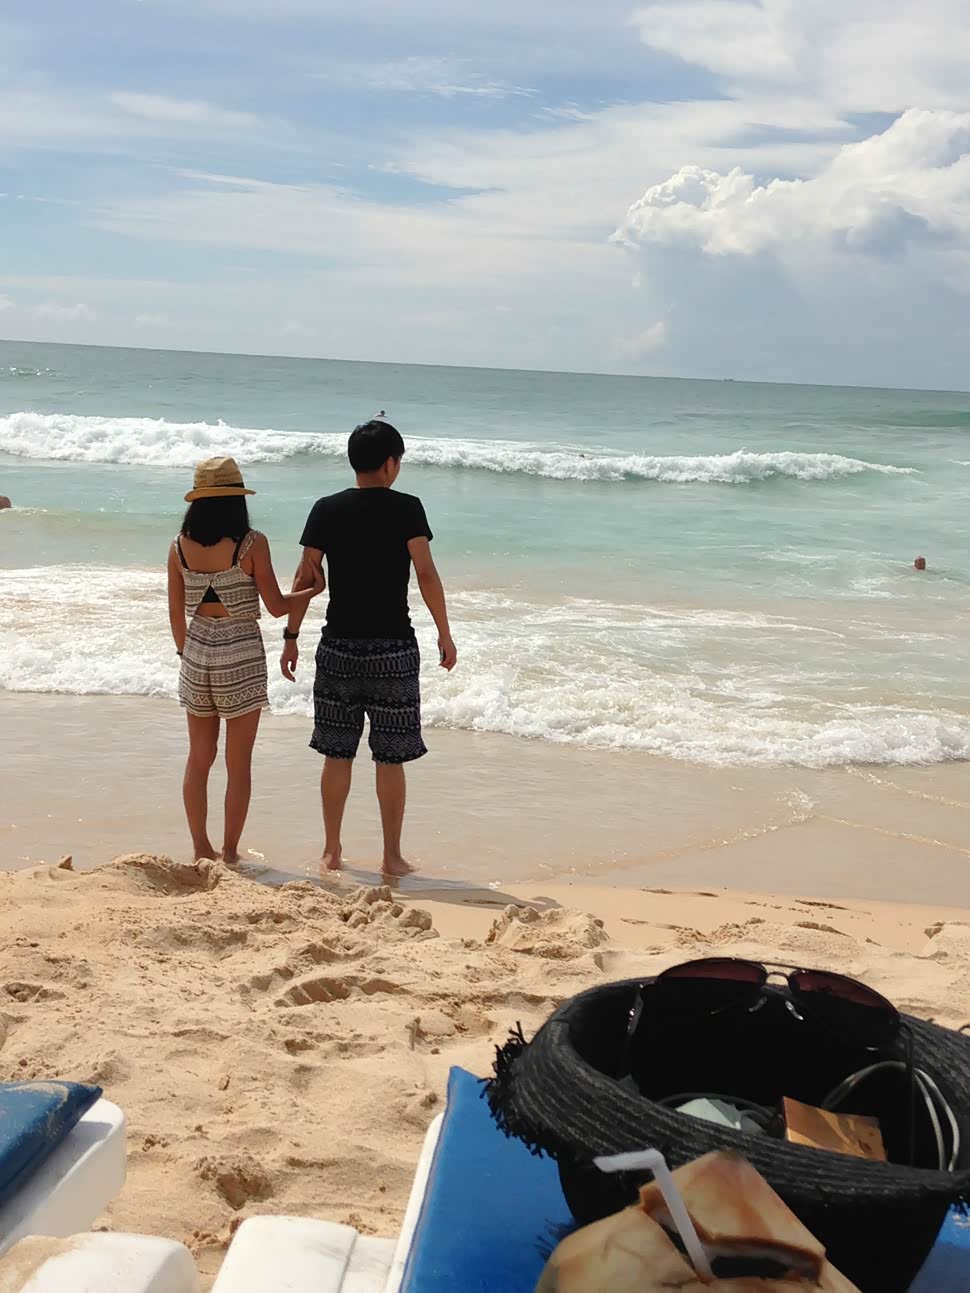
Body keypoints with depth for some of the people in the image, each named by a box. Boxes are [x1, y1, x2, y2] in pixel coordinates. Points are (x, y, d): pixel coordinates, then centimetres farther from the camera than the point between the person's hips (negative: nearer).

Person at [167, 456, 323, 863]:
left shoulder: (180, 546, 0)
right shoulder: (252, 544, -12)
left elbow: (176, 614, 6)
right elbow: (276, 606, -7)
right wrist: (314, 589, 10)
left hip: (197, 651, 4)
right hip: (241, 655, -4)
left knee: (199, 757, 15)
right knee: (238, 763, 7)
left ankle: (201, 848, 23)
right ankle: (230, 852, 12)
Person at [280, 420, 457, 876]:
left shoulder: (327, 509, 2)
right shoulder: (406, 508, -6)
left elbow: (306, 577, 2)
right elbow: (427, 574, -11)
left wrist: (291, 637, 9)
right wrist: (444, 634, -3)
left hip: (339, 647, 3)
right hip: (393, 649, -3)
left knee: (337, 754, 11)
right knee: (390, 758, 5)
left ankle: (331, 851, 19)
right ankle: (392, 856, 12)